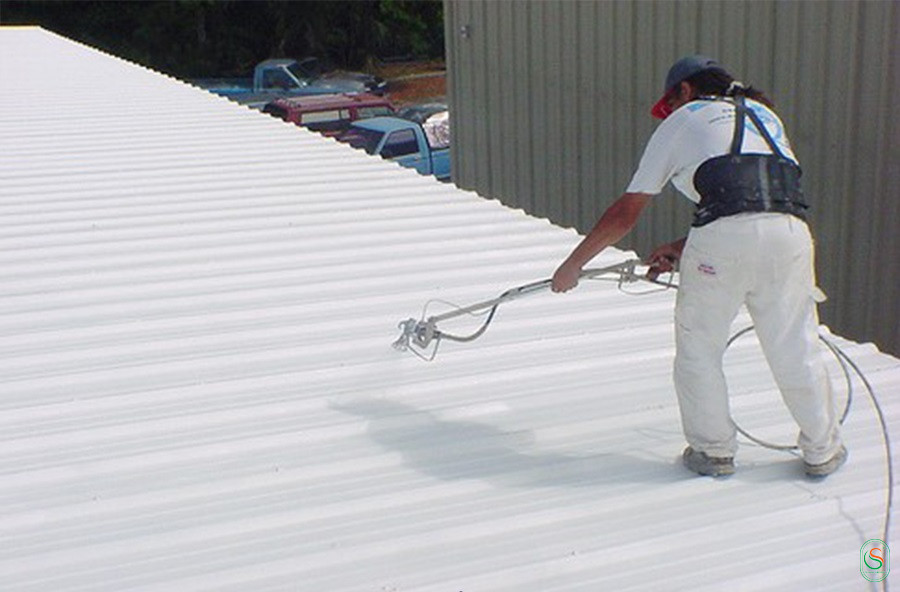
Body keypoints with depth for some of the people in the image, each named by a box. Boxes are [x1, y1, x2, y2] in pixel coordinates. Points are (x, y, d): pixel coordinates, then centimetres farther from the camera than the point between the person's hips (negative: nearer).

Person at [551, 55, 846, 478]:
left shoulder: (682, 119, 19)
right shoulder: (764, 114, 32)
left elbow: (626, 213, 17)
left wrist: (573, 264, 26)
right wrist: (682, 250, 36)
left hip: (724, 237, -4)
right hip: (791, 230, 5)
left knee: (698, 348, 14)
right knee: (795, 349, 17)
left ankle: (714, 451, 24)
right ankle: (823, 451, 30)